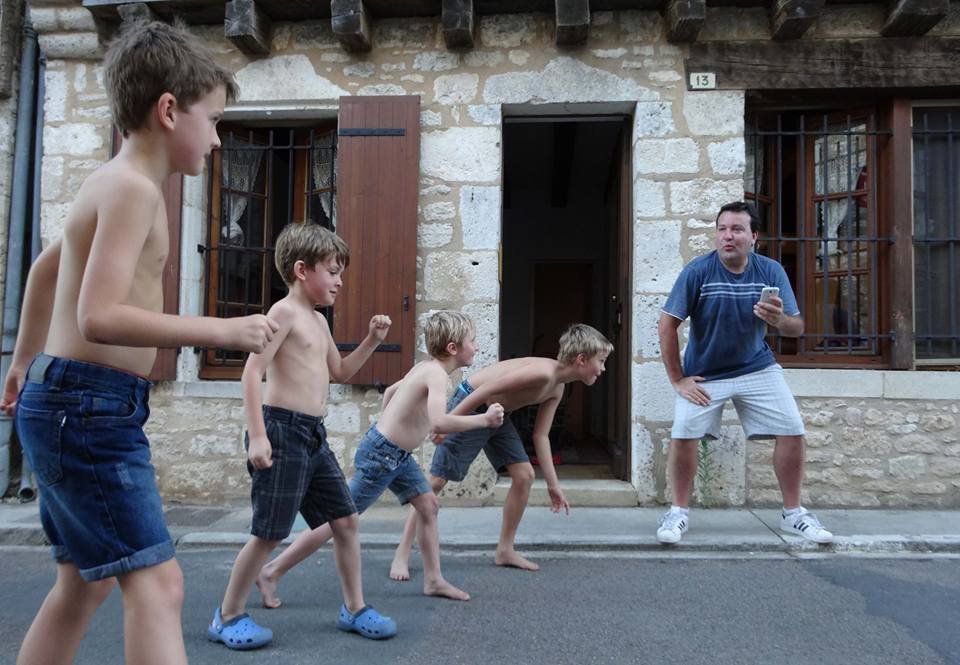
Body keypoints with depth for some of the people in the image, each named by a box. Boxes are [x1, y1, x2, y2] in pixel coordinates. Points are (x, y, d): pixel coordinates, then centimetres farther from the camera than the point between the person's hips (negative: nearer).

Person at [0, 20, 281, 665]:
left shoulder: (111, 182, 16)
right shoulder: (134, 187, -14)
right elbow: (100, 317, -25)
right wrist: (223, 329, -22)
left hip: (72, 405, 10)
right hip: (90, 407, -10)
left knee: (86, 581, 20)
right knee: (157, 582, -12)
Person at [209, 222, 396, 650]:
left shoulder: (319, 321, 17)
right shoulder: (284, 312, -10)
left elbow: (339, 373, 28)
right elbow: (253, 371, -17)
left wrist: (372, 341, 15)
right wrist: (257, 436, -24)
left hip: (314, 435, 9)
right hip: (282, 429, -9)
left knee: (346, 520, 10)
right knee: (270, 532, -1)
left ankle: (354, 608, 23)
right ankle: (227, 617, 18)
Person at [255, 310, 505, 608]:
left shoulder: (423, 367, 6)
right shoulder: (437, 374, -23)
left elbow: (390, 391, 21)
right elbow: (439, 422, -39)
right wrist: (484, 419, -28)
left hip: (396, 454, 10)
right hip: (380, 455, -10)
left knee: (429, 506, 11)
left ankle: (434, 580, 21)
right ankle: (272, 572, 10)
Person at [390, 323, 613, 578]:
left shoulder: (557, 389, 2)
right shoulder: (543, 372, -27)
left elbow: (540, 435, 8)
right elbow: (489, 387, -30)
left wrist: (553, 484, 8)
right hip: (469, 406, -9)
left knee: (524, 475, 5)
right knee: (436, 481, -5)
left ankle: (505, 551, 18)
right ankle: (402, 555, 4)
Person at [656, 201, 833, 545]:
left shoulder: (771, 271, -8)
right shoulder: (698, 270, -16)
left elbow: (797, 328, -5)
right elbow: (667, 325, -14)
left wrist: (779, 320, -30)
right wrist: (677, 380, -14)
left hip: (757, 367, 3)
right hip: (704, 373, -2)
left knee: (792, 432, -5)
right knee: (683, 434, -17)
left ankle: (793, 513, 17)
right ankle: (679, 511, 5)